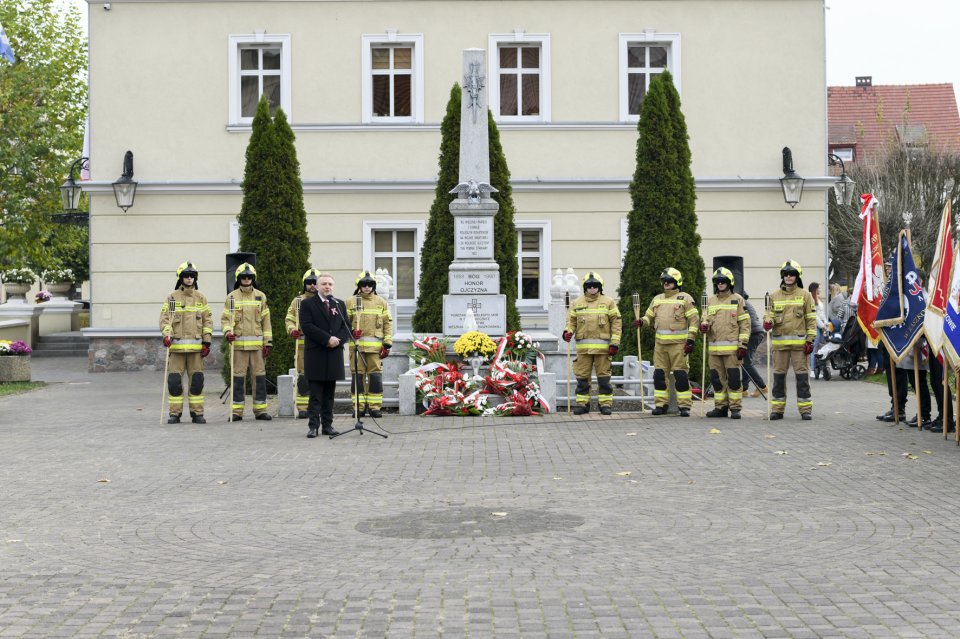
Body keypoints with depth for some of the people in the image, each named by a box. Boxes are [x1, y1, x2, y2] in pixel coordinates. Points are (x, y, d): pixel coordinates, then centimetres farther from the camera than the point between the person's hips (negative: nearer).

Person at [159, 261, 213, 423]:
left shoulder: (201, 298, 11)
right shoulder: (172, 297, 6)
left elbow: (207, 321, 10)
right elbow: (164, 318, 0)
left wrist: (207, 341, 2)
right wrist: (166, 334, -17)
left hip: (196, 346, 1)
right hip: (176, 345, -1)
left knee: (197, 380, 2)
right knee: (174, 380, -2)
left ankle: (197, 413, 9)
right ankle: (175, 413, 6)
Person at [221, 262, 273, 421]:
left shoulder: (260, 296, 9)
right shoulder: (232, 297, 5)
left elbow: (266, 320, 9)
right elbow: (225, 318, 3)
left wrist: (268, 342, 4)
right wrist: (228, 331, -18)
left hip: (257, 343, 1)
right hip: (238, 343, -1)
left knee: (259, 375, 2)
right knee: (238, 377, 0)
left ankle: (260, 409, 9)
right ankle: (237, 410, 5)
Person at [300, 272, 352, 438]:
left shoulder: (339, 304, 15)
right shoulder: (307, 304, 2)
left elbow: (347, 326, 11)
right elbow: (306, 326, -10)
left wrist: (338, 339, -9)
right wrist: (327, 339, -16)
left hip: (334, 353, 4)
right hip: (315, 354, -4)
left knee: (329, 393, 7)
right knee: (315, 394, -5)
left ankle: (327, 425, 10)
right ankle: (313, 426, -3)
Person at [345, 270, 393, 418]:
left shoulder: (381, 302, 10)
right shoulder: (351, 302, 8)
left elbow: (388, 324, 10)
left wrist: (387, 343, 2)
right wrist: (351, 332, -11)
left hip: (376, 345, 0)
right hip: (356, 344, 0)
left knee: (376, 376, -2)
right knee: (357, 376, 0)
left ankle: (375, 406, 2)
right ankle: (359, 406, 5)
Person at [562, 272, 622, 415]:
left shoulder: (608, 302, 5)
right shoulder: (577, 303, 11)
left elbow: (616, 323, 4)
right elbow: (571, 320, 13)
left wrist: (614, 343, -4)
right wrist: (568, 331, -10)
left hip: (602, 346, -2)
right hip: (583, 346, 2)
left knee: (604, 376, 1)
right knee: (582, 376, 4)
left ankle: (605, 403, 8)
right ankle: (582, 403, 11)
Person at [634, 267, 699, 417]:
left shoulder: (685, 298, 0)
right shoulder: (657, 299, 17)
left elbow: (694, 319, -3)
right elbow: (649, 316, 24)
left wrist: (691, 339, -10)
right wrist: (641, 322, 1)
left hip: (678, 343, -5)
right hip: (660, 343, 5)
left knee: (681, 374, -6)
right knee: (659, 374, 5)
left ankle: (684, 406, -2)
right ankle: (660, 404, 12)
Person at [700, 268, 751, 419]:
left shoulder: (737, 299, 2)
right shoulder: (711, 300, 15)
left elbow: (745, 323, -1)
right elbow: (708, 319, 19)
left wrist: (743, 345, -8)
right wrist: (704, 325, -7)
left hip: (732, 347, -5)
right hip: (714, 347, 5)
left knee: (733, 378, -6)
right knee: (717, 378, 7)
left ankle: (735, 408, 0)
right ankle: (720, 407, 15)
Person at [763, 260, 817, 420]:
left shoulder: (805, 295, 4)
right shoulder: (775, 296, 11)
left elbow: (811, 319, 3)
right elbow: (770, 314, 14)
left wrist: (810, 340, -4)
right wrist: (768, 321, -11)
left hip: (799, 341, -2)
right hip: (780, 341, 3)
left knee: (802, 374, -3)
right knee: (779, 374, 5)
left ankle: (805, 408, 2)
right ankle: (777, 408, 12)